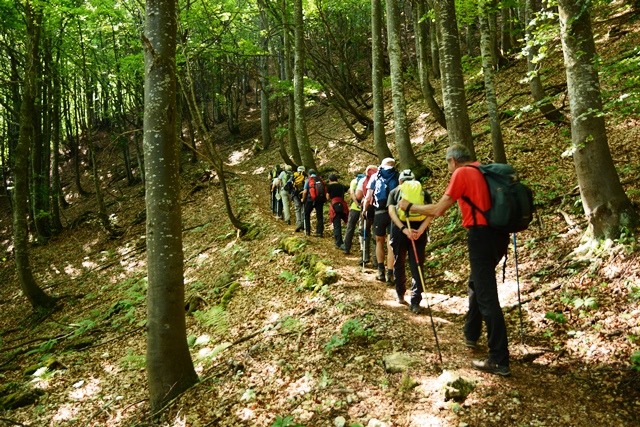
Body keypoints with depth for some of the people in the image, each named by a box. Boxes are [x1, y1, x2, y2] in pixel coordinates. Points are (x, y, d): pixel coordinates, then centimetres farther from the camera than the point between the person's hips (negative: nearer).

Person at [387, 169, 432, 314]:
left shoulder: (395, 191, 14)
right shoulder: (424, 193, 16)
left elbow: (391, 211, -3)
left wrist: (404, 229, -12)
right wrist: (420, 230, -10)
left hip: (399, 230, 0)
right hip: (418, 231, 0)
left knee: (399, 263, 18)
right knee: (417, 266, 4)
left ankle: (400, 294, 30)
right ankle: (415, 302, 0)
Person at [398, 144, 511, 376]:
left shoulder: (462, 173, -6)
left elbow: (438, 210, -7)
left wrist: (410, 206, 6)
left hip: (482, 236, -9)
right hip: (498, 234, 9)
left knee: (487, 298, -6)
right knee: (475, 285, 25)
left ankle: (499, 361, -3)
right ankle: (471, 335, 38)